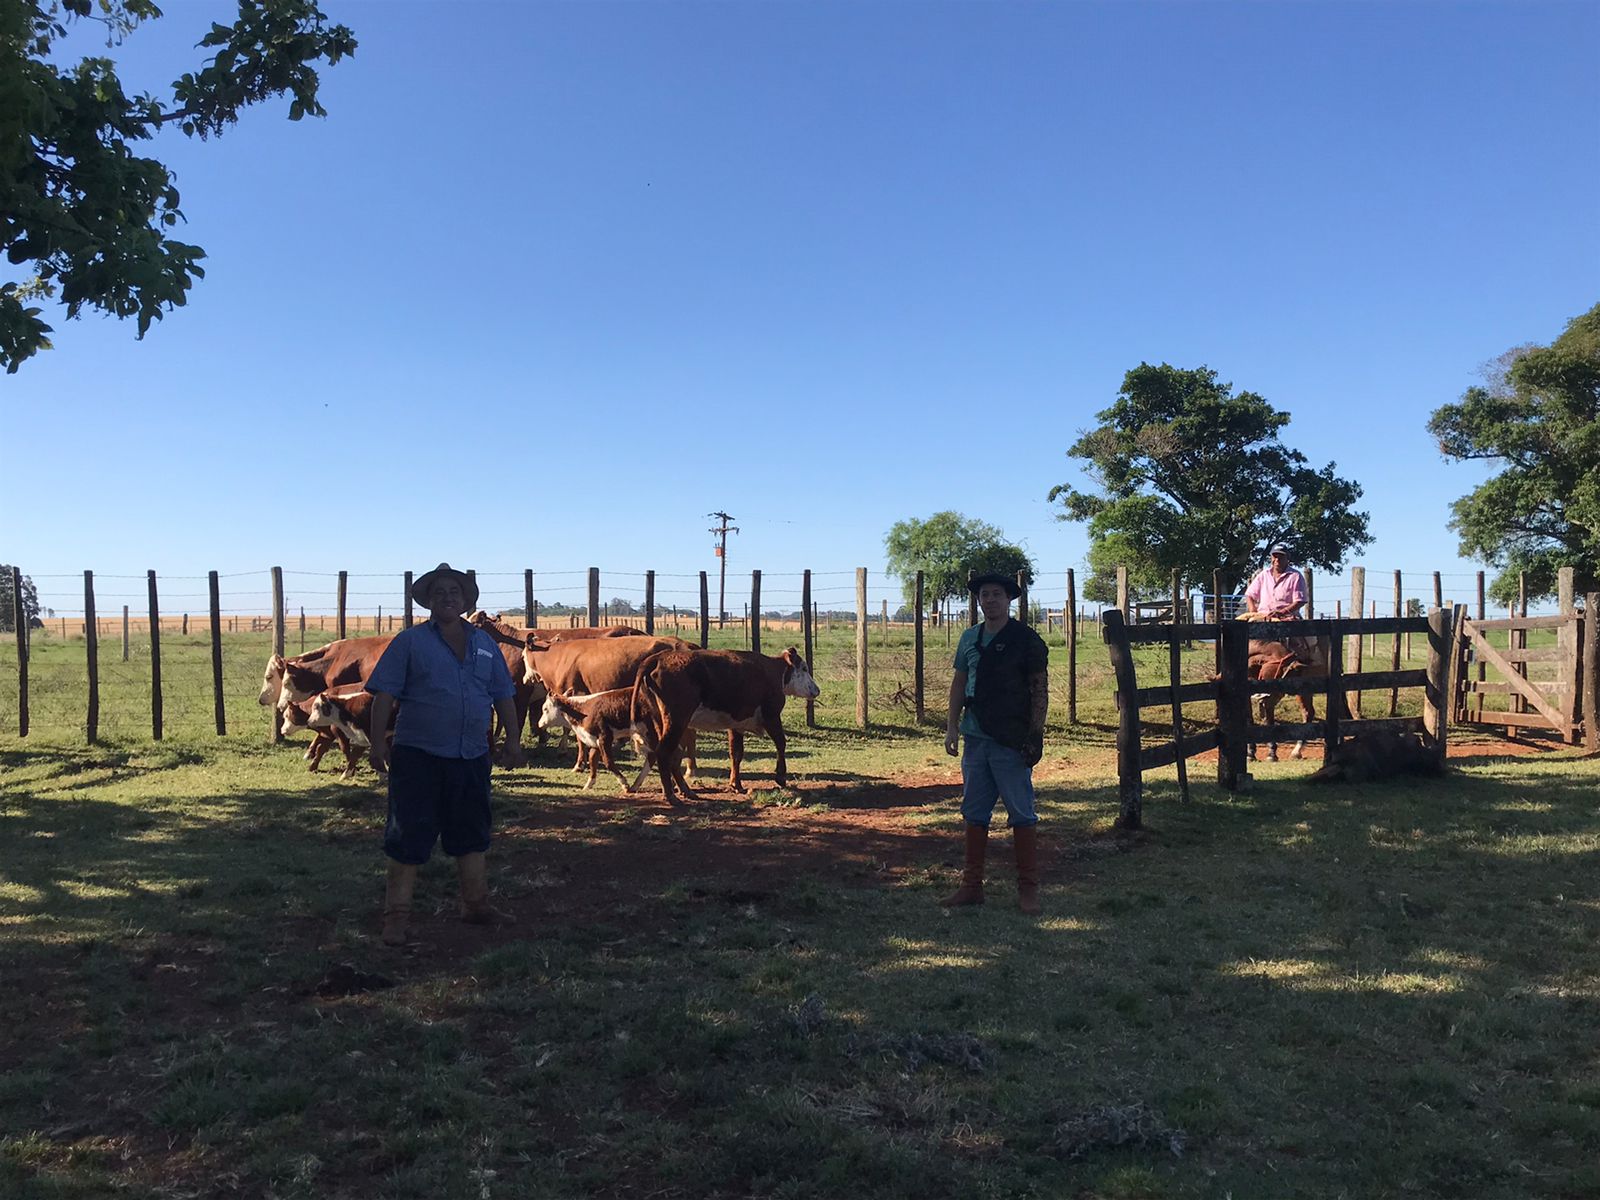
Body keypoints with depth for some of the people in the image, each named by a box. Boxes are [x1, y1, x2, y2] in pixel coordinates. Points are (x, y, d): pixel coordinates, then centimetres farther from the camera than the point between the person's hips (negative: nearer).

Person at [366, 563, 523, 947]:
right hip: (418, 756, -4)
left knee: (471, 833, 14)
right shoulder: (410, 642, -1)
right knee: (409, 836, 0)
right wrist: (378, 742, -12)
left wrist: (512, 740, 10)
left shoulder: (484, 644, 11)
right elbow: (384, 695, -5)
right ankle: (396, 916, 11)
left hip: (472, 757, 4)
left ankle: (476, 905, 27)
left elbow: (503, 696, 14)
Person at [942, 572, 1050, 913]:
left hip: (1011, 743, -6)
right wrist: (952, 725, 10)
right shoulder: (969, 638, 12)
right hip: (975, 739, 6)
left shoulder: (1026, 640, -4)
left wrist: (1035, 734, -12)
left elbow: (1040, 690, -5)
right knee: (974, 814, 11)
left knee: (1022, 814, 1)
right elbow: (959, 684, 17)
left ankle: (1028, 889, 10)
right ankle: (971, 885, 20)